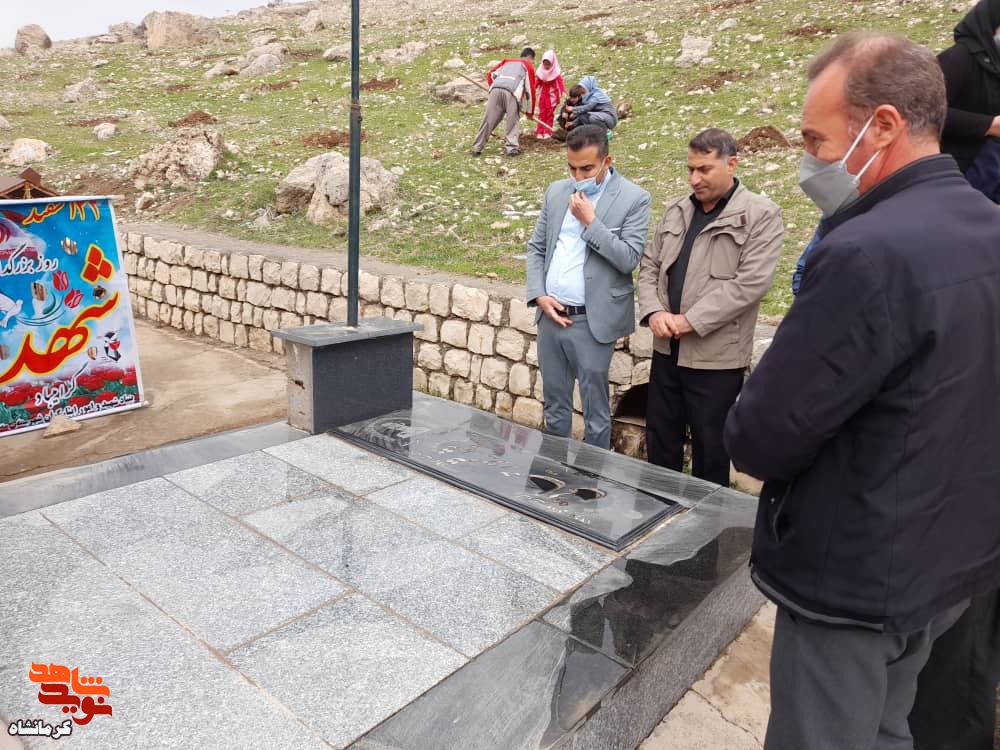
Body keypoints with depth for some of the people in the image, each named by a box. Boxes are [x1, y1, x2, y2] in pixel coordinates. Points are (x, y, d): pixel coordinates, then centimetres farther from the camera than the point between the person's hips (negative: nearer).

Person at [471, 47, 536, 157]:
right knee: (513, 122, 5)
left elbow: (490, 74, 26)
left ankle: (476, 148, 7)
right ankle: (512, 148, -7)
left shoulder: (507, 61, 36)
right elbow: (530, 90, 20)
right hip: (512, 92, -3)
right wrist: (530, 112, 26)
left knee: (488, 120, 6)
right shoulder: (528, 66, 24)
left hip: (495, 90, 4)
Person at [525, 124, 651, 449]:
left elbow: (629, 259, -13)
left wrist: (590, 221, -17)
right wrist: (539, 296, -1)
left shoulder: (634, 199, -6)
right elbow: (536, 248, 12)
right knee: (554, 405, 17)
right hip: (551, 315, 5)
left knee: (595, 409, 6)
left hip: (592, 322, -5)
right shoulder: (556, 192, 9)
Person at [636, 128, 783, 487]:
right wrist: (653, 311, -7)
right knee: (659, 442, 17)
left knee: (709, 450, 9)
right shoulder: (675, 210, 11)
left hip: (716, 356, -6)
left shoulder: (760, 215, -8)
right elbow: (649, 265, 12)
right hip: (667, 350, 6)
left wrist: (691, 320, -18)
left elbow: (750, 283, -17)